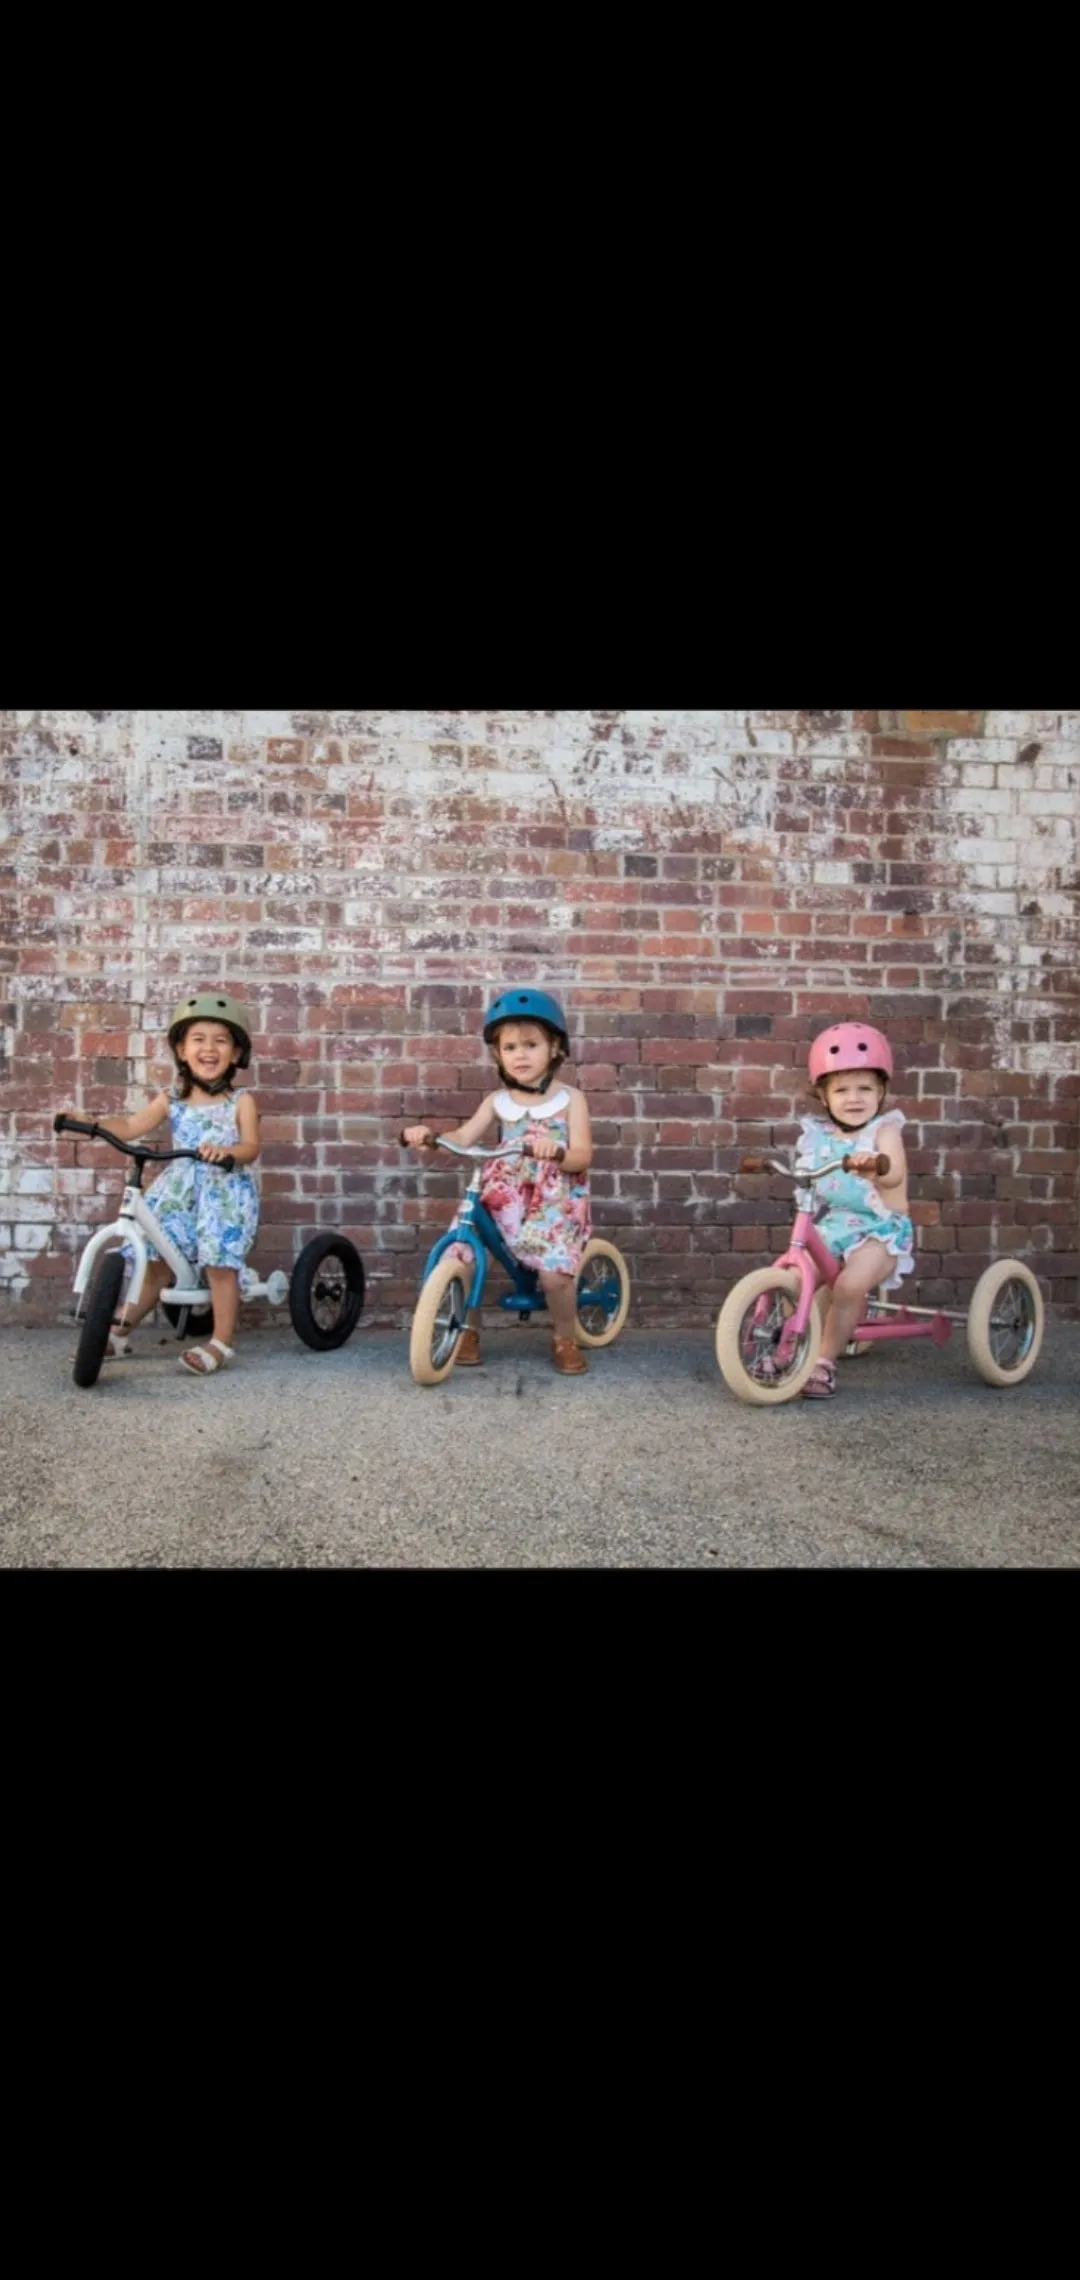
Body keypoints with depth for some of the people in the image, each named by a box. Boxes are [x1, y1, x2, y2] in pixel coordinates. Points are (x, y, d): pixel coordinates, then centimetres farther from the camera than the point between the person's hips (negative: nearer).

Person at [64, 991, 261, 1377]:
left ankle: (222, 1342, -3)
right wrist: (91, 1122, -18)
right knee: (158, 1257, 5)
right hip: (180, 1190, 3)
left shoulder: (240, 1102, -3)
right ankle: (121, 1329, 18)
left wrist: (225, 1151, -34)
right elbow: (130, 1127, -2)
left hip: (225, 1191, -3)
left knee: (220, 1262, -12)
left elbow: (251, 1148, -12)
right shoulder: (171, 1099, 5)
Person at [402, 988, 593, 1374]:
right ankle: (469, 1330, 6)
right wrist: (430, 1136, -24)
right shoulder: (497, 1101, 9)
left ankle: (564, 1338, 5)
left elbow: (582, 1156, -9)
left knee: (554, 1273, -25)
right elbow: (464, 1137, -4)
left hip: (555, 1204, -3)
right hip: (503, 1200, 3)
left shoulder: (569, 1098, 1)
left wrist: (556, 1152, -31)